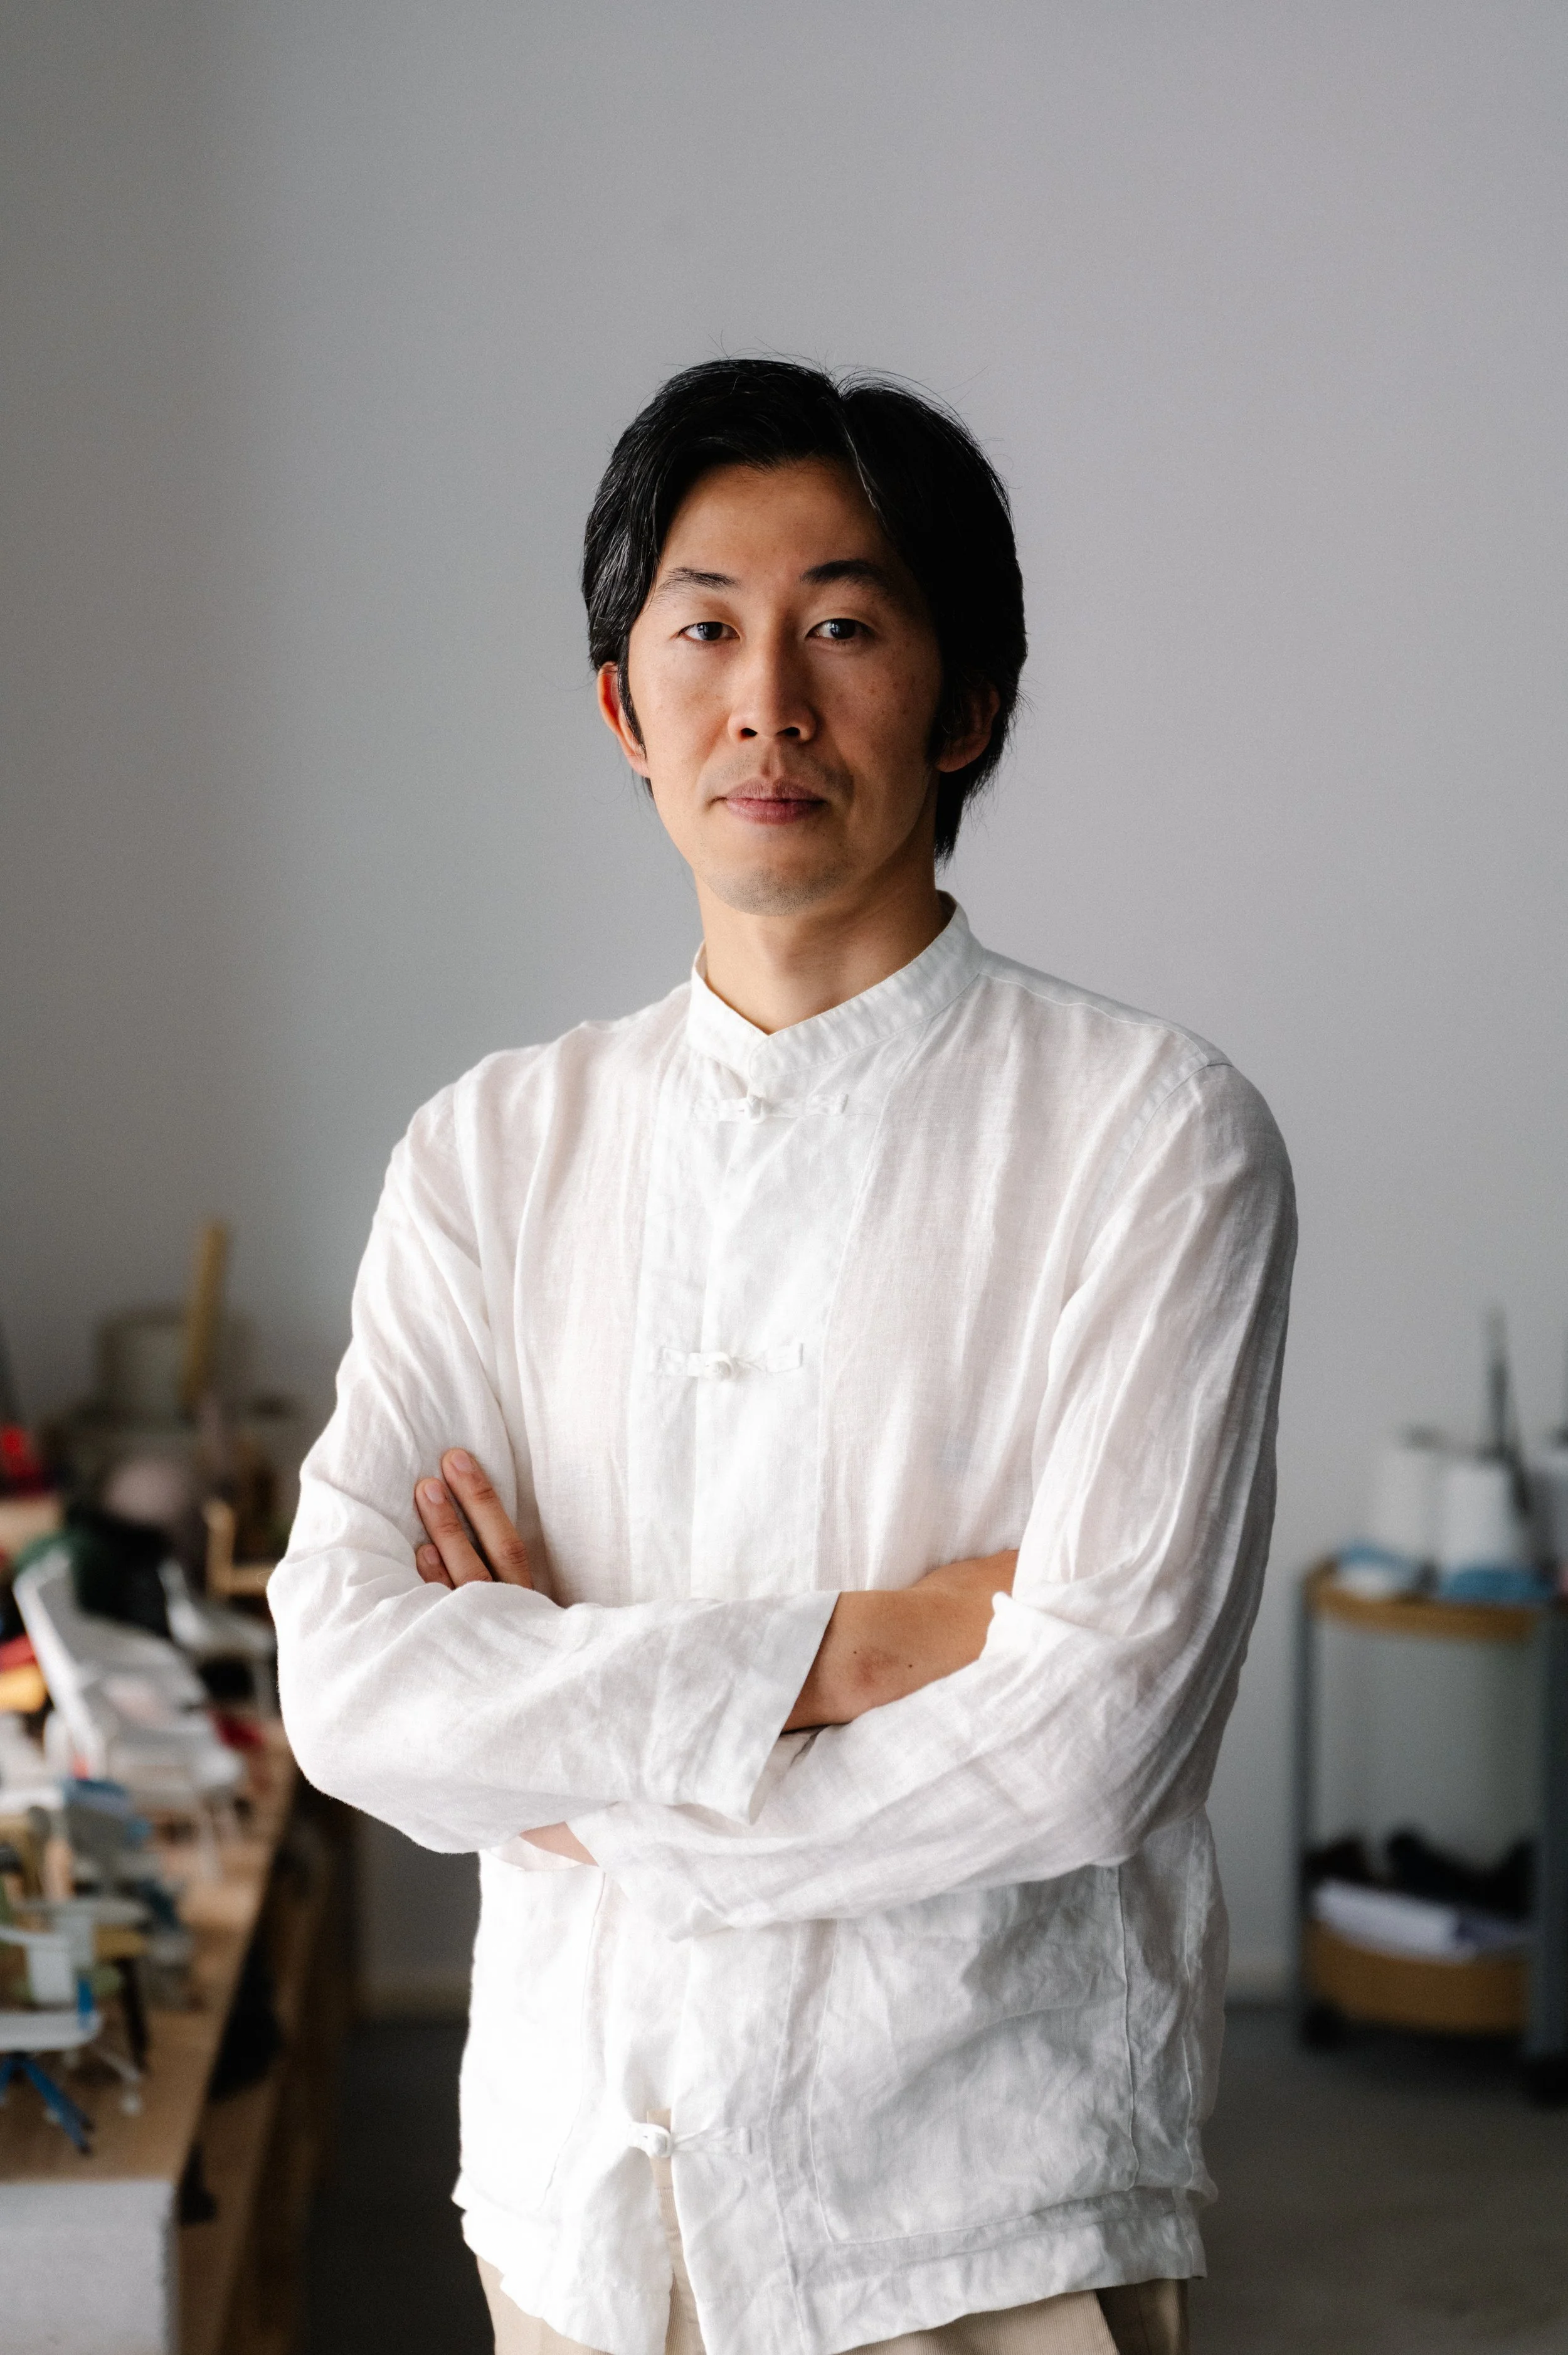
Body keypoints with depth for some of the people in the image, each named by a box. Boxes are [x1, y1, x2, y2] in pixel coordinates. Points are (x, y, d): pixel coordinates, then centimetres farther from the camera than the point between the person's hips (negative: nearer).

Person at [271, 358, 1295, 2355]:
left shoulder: (1152, 1136, -10)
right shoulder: (494, 1150, 2)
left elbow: (1082, 1743, -18)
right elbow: (350, 1683, -9)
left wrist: (568, 1722, -10)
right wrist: (864, 1640, -17)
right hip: (581, 2188, 4)